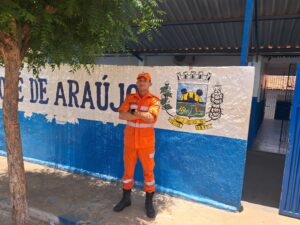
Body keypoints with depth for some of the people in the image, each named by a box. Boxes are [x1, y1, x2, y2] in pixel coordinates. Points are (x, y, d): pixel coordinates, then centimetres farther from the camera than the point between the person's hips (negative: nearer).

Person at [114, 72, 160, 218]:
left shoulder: (154, 100, -6)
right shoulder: (130, 98, 3)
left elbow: (151, 118, -22)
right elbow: (121, 115, -12)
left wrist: (134, 113, -20)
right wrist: (142, 115, -17)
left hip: (146, 142, -3)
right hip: (130, 141, 3)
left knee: (148, 171, 7)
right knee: (128, 170, 13)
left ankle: (149, 203, 23)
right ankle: (126, 198, 32)